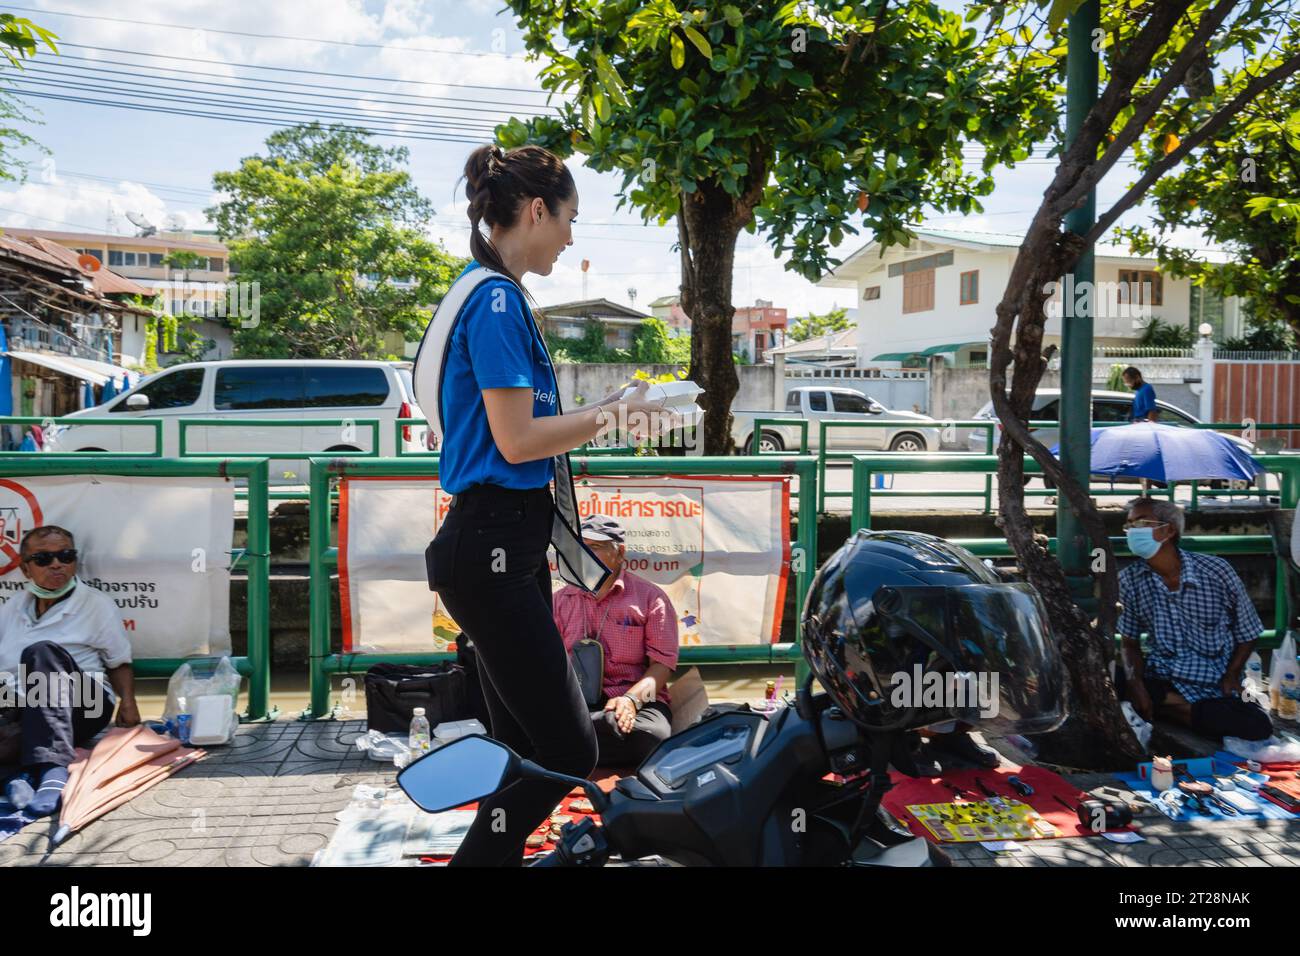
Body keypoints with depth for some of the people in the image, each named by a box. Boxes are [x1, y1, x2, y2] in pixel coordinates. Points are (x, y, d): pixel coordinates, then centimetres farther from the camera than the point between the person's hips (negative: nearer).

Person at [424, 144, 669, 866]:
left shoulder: (496, 295, 17)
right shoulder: (496, 299, -13)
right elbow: (516, 440, -18)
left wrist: (600, 412, 15)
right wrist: (611, 413, -7)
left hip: (507, 545, 10)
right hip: (493, 546, -10)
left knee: (528, 744, 15)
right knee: (568, 750, -6)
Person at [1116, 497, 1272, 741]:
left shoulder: (1216, 570, -6)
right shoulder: (1129, 580, -2)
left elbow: (1247, 634, 4)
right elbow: (1130, 643, 4)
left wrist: (1231, 675, -11)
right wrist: (1135, 681, -15)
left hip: (1212, 686, 0)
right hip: (1158, 677, 1)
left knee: (1257, 727, -30)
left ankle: (1163, 706, -13)